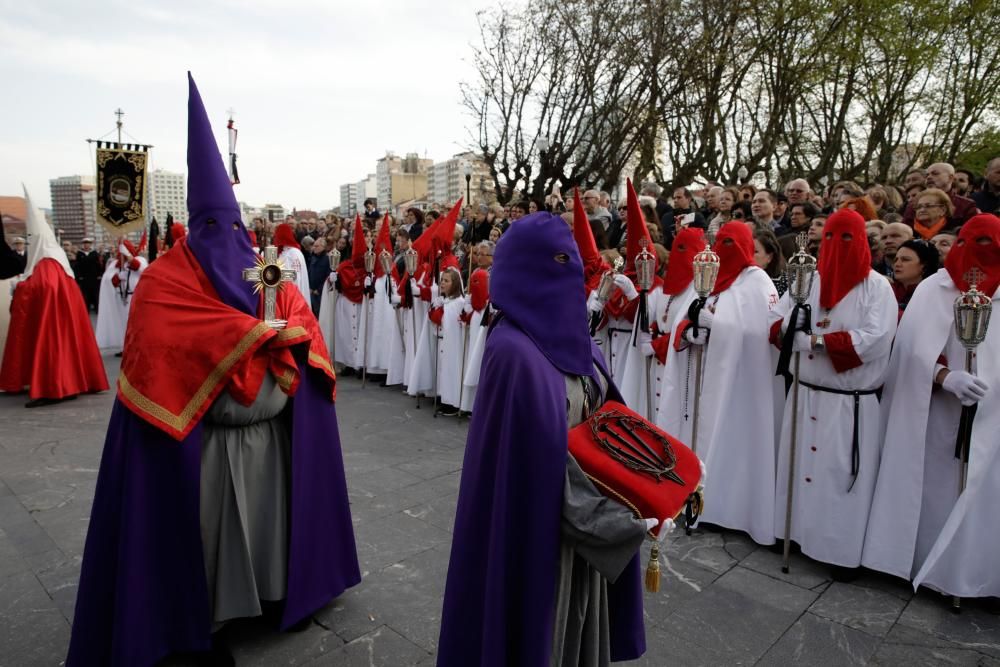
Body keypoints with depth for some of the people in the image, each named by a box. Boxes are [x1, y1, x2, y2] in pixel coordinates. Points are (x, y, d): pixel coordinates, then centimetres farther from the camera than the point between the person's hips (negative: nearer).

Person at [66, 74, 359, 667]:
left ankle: (279, 590, 34)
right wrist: (254, 334, -19)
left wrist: (249, 335, -18)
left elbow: (301, 321, 1)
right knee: (213, 523, 6)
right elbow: (171, 348, -19)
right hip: (206, 434, -4)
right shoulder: (168, 279, -5)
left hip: (270, 429, 5)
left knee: (270, 512, 16)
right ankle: (211, 619, 21)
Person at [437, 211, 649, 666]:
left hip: (586, 512, 8)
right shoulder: (513, 351, -25)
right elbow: (537, 458, -25)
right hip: (543, 521, -8)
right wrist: (618, 513, -21)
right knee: (544, 630, 14)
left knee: (584, 625, 25)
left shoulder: (570, 333, 2)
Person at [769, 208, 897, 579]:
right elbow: (776, 322, 2)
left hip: (852, 403, -4)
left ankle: (845, 551, 16)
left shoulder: (877, 287, -6)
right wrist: (789, 330, -20)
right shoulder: (808, 281, 7)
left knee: (843, 474, 2)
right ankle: (799, 531, 28)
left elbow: (874, 340, -20)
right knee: (802, 466, 13)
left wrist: (817, 341, -19)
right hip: (806, 396, 4)